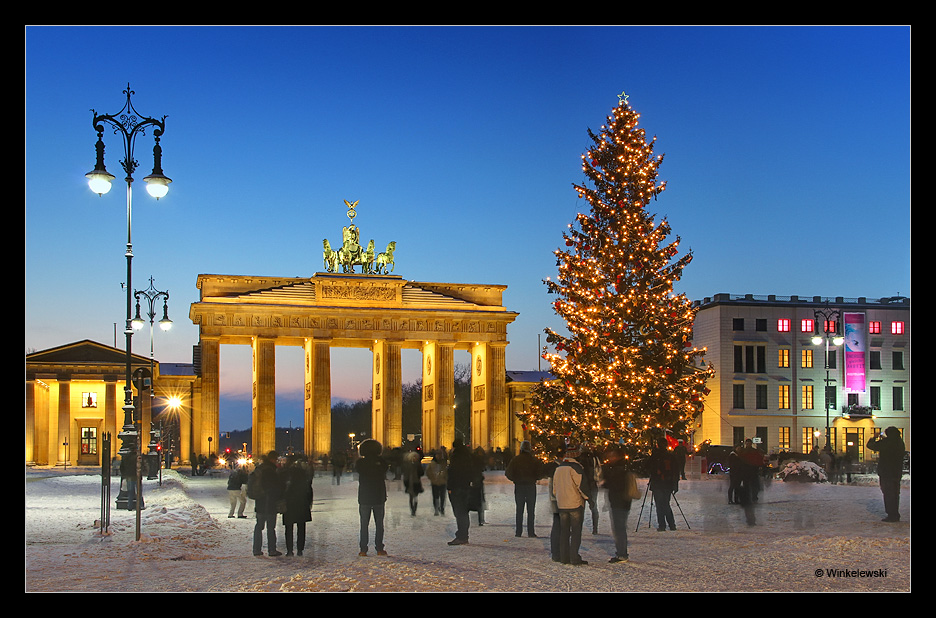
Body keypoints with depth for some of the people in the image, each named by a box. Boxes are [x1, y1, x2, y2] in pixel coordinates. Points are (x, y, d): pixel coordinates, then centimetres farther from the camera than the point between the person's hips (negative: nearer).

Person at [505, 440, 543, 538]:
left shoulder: (515, 460, -2)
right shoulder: (535, 460, -4)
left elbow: (508, 473, -6)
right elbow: (540, 474, -6)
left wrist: (515, 480, 9)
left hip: (518, 487, 1)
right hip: (531, 486, -1)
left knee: (519, 510, 7)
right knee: (531, 510, 4)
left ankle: (518, 532, 4)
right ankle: (530, 532, 0)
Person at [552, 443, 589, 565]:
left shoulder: (558, 468, 9)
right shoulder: (576, 467, -12)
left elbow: (554, 488, 16)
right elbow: (581, 485, -14)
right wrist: (587, 497, 0)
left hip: (561, 505, 6)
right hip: (576, 504, -6)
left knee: (564, 531, 11)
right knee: (576, 531, 0)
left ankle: (564, 557, 11)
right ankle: (574, 558, -2)